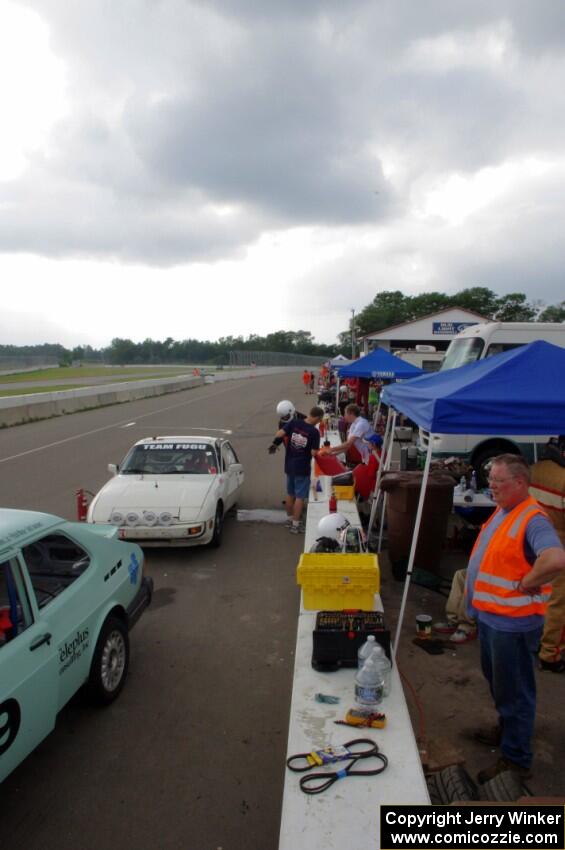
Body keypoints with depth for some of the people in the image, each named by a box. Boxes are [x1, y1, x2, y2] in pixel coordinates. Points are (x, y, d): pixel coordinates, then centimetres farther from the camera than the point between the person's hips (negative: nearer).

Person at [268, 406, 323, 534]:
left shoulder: (294, 423, -6)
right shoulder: (314, 432, -16)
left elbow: (279, 434, -12)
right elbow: (314, 453, -17)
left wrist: (274, 444, 7)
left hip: (289, 465, 5)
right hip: (302, 468, -5)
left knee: (290, 493, 20)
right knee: (300, 496, 5)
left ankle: (289, 518, 35)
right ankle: (296, 524, 10)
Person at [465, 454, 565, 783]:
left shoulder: (532, 519, -25)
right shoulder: (503, 512, 6)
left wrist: (527, 583, -27)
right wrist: (479, 597, 12)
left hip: (513, 622, -10)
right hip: (491, 614, 10)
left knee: (513, 691, 7)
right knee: (497, 681, 26)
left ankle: (516, 760, 23)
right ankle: (507, 730, 46)